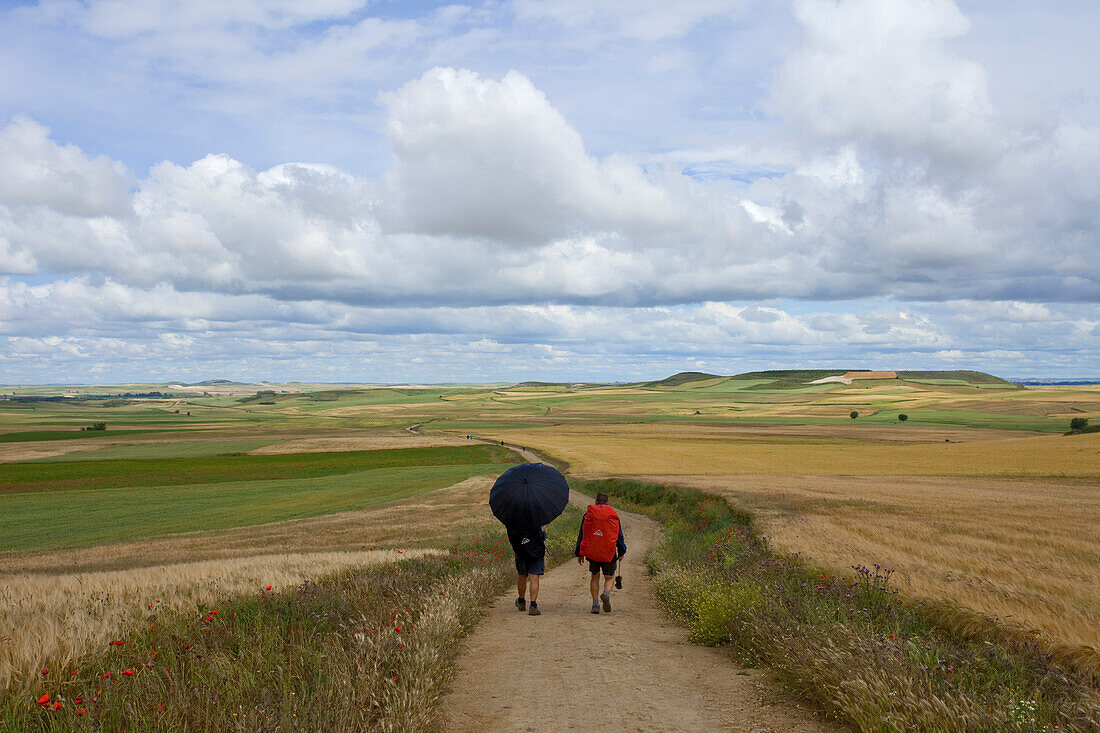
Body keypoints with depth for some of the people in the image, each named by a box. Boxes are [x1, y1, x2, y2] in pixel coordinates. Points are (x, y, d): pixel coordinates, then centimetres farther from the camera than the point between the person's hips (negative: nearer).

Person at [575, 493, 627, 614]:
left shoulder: (587, 515, 5)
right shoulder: (613, 516, 3)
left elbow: (581, 535, 7)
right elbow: (619, 535, 5)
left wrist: (579, 554, 13)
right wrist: (621, 552, 15)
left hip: (592, 552, 1)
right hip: (609, 553, -1)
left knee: (595, 577, 15)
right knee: (609, 578, 10)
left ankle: (595, 604, 5)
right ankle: (606, 593, -21)